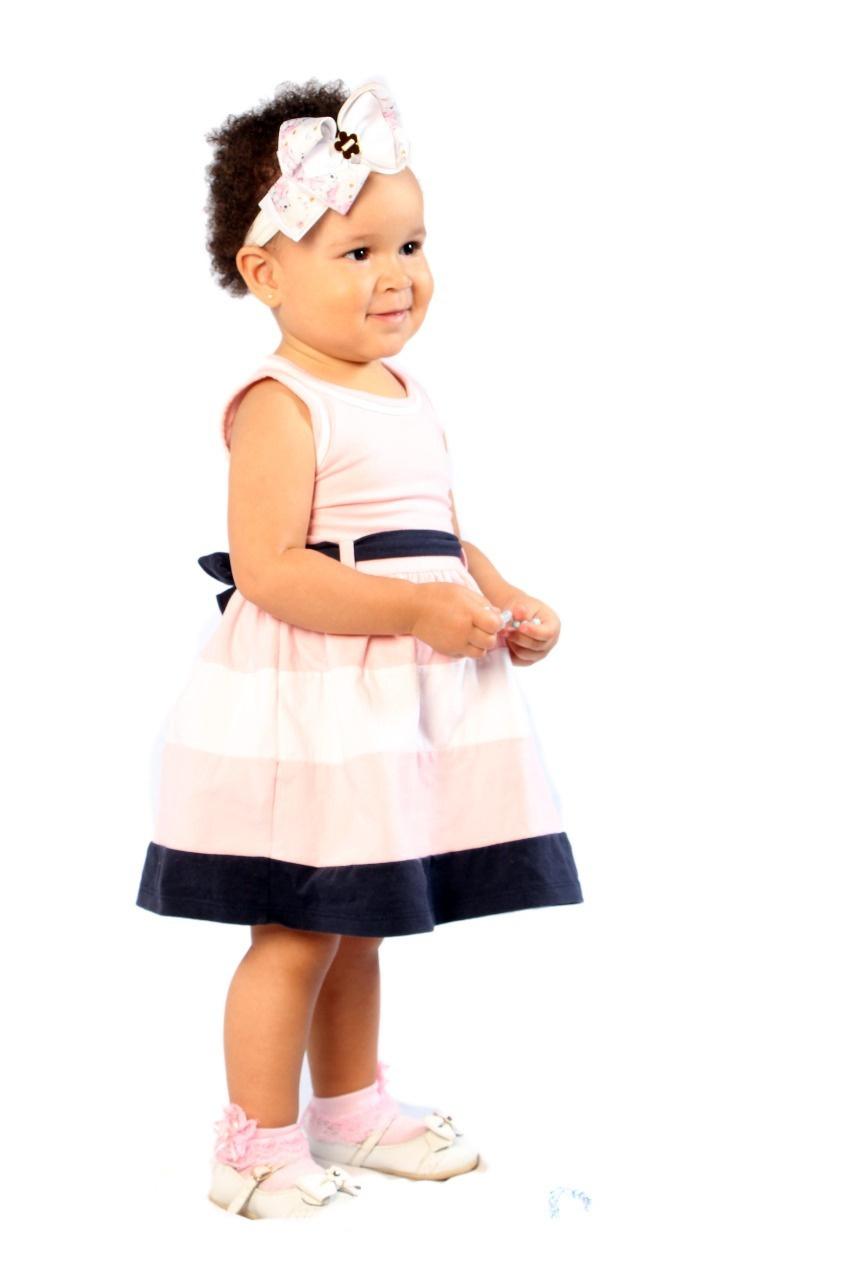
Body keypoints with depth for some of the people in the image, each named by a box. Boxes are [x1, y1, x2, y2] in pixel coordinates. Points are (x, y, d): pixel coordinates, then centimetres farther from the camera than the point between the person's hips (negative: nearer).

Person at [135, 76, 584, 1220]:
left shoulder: (410, 398, 12)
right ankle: (259, 1146, 15)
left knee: (358, 921, 19)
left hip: (406, 697, 8)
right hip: (307, 706, -8)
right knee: (297, 934, 0)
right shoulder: (280, 407, -15)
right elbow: (268, 570, -23)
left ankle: (350, 1108, 34)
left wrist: (508, 604, 1)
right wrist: (420, 608, -26)